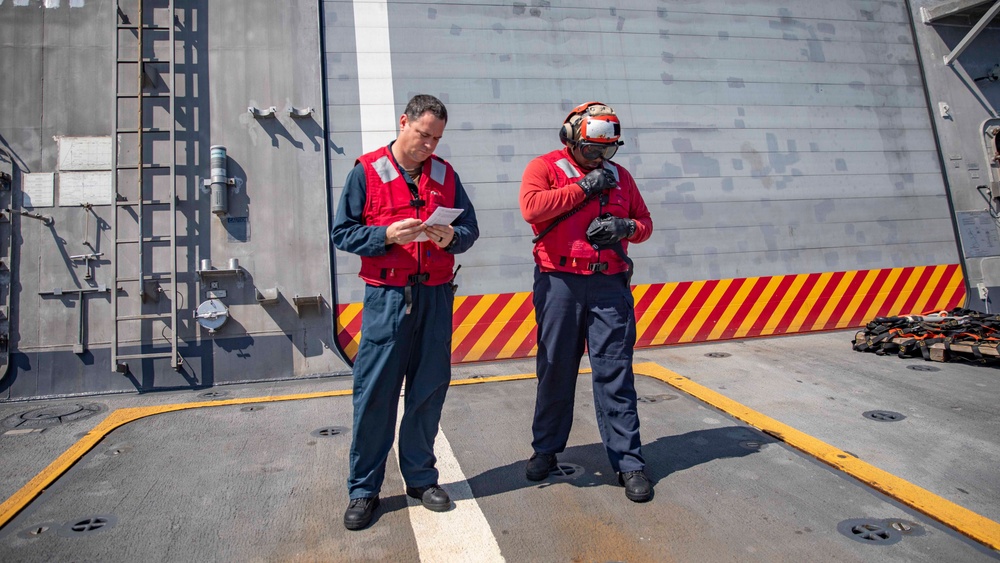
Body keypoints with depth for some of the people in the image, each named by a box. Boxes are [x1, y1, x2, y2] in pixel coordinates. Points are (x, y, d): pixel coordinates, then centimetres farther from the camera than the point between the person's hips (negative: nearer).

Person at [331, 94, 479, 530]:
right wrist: (388, 235, -15)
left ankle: (421, 477, 25)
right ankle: (363, 489, 15)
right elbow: (342, 232, 0)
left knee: (429, 388, 8)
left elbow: (471, 228, 12)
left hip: (436, 296, 3)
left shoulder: (445, 174, 12)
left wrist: (452, 237, -10)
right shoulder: (366, 171, 3)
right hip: (386, 297, -3)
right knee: (374, 391, 0)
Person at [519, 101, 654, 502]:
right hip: (559, 284, -2)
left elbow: (645, 223, 19)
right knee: (555, 370, 8)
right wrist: (583, 187, -12)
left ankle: (628, 462, 11)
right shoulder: (545, 167, 3)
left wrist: (625, 227, -4)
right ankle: (546, 449, 26)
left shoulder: (619, 175, 15)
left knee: (615, 374, 2)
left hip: (609, 285, 2)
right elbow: (532, 206, -17)